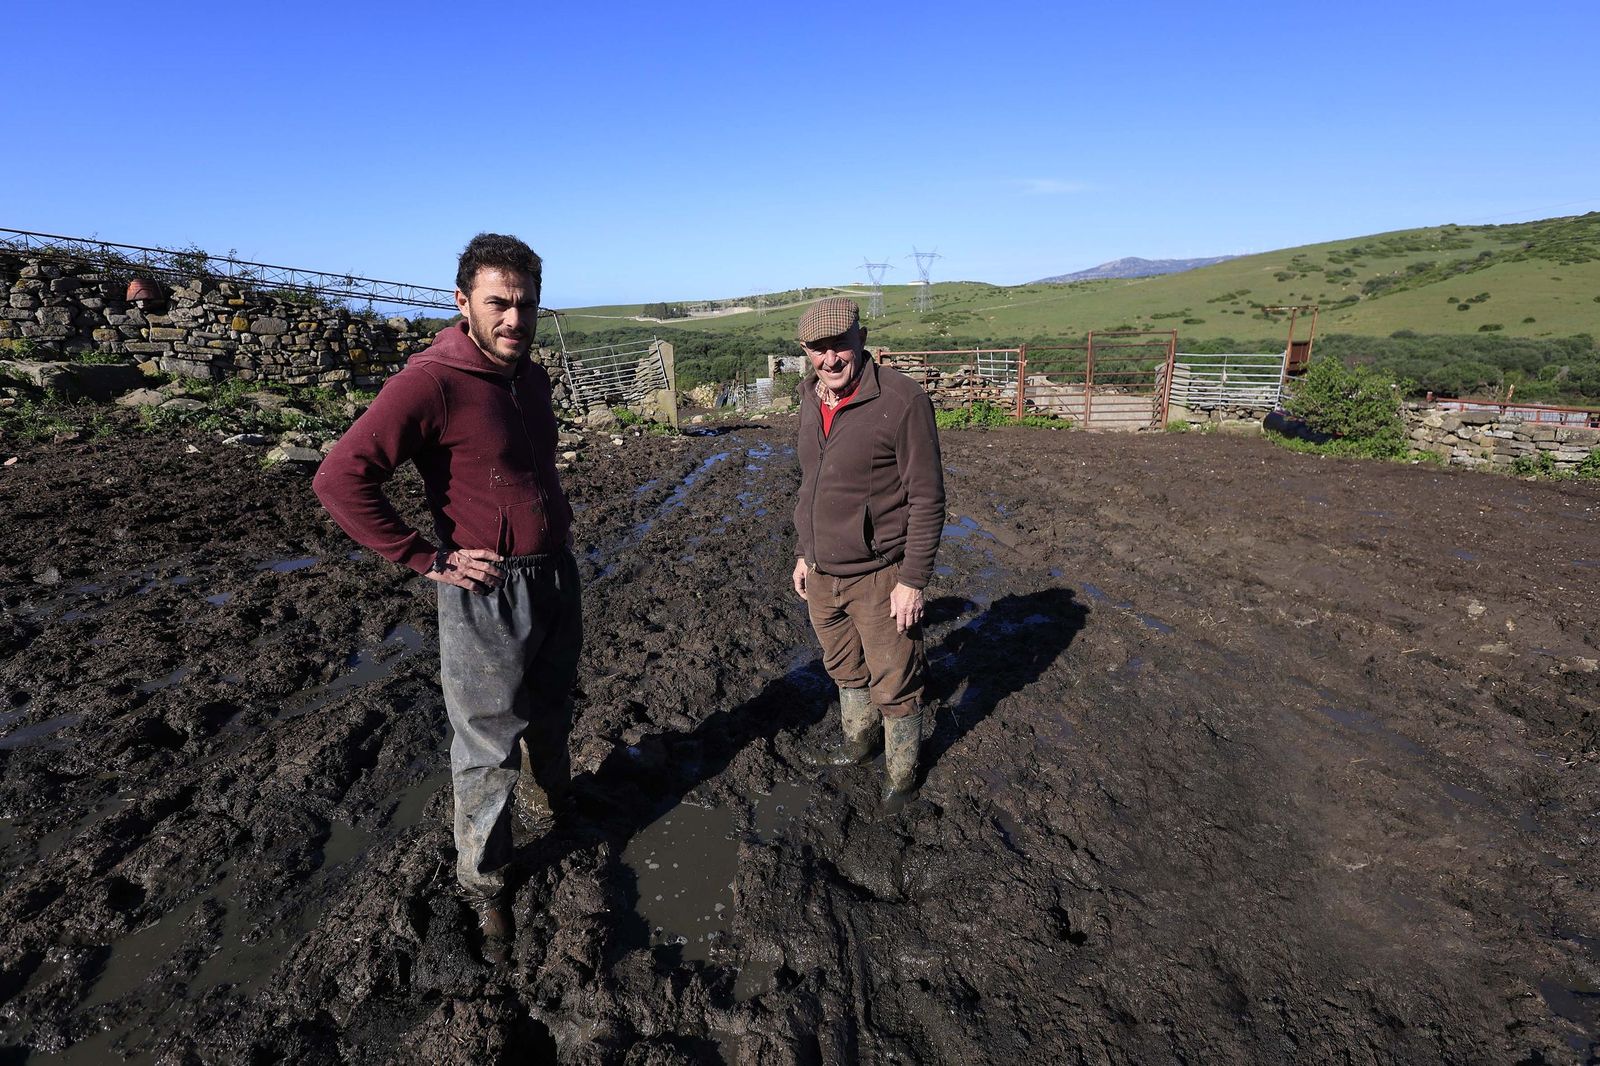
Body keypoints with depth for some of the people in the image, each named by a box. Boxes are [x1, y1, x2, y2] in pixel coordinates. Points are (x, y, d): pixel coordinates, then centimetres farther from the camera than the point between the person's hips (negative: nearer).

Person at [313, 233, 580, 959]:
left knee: (550, 718, 25)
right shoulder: (432, 381, -19)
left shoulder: (532, 377, 6)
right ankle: (481, 884, 29)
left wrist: (556, 517, 12)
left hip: (557, 579, 8)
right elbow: (341, 479, -23)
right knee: (489, 748, 7)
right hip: (488, 593, -7)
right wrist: (427, 559, -19)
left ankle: (544, 810, 52)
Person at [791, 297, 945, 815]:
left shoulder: (903, 400, -19)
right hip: (821, 574, 7)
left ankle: (901, 773, 34)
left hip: (878, 575, -6)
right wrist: (805, 552, 16)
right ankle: (859, 740, 49)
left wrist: (913, 580, -16)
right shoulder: (811, 399, 4)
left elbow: (927, 497, -16)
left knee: (894, 683, 11)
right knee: (845, 669, 24)